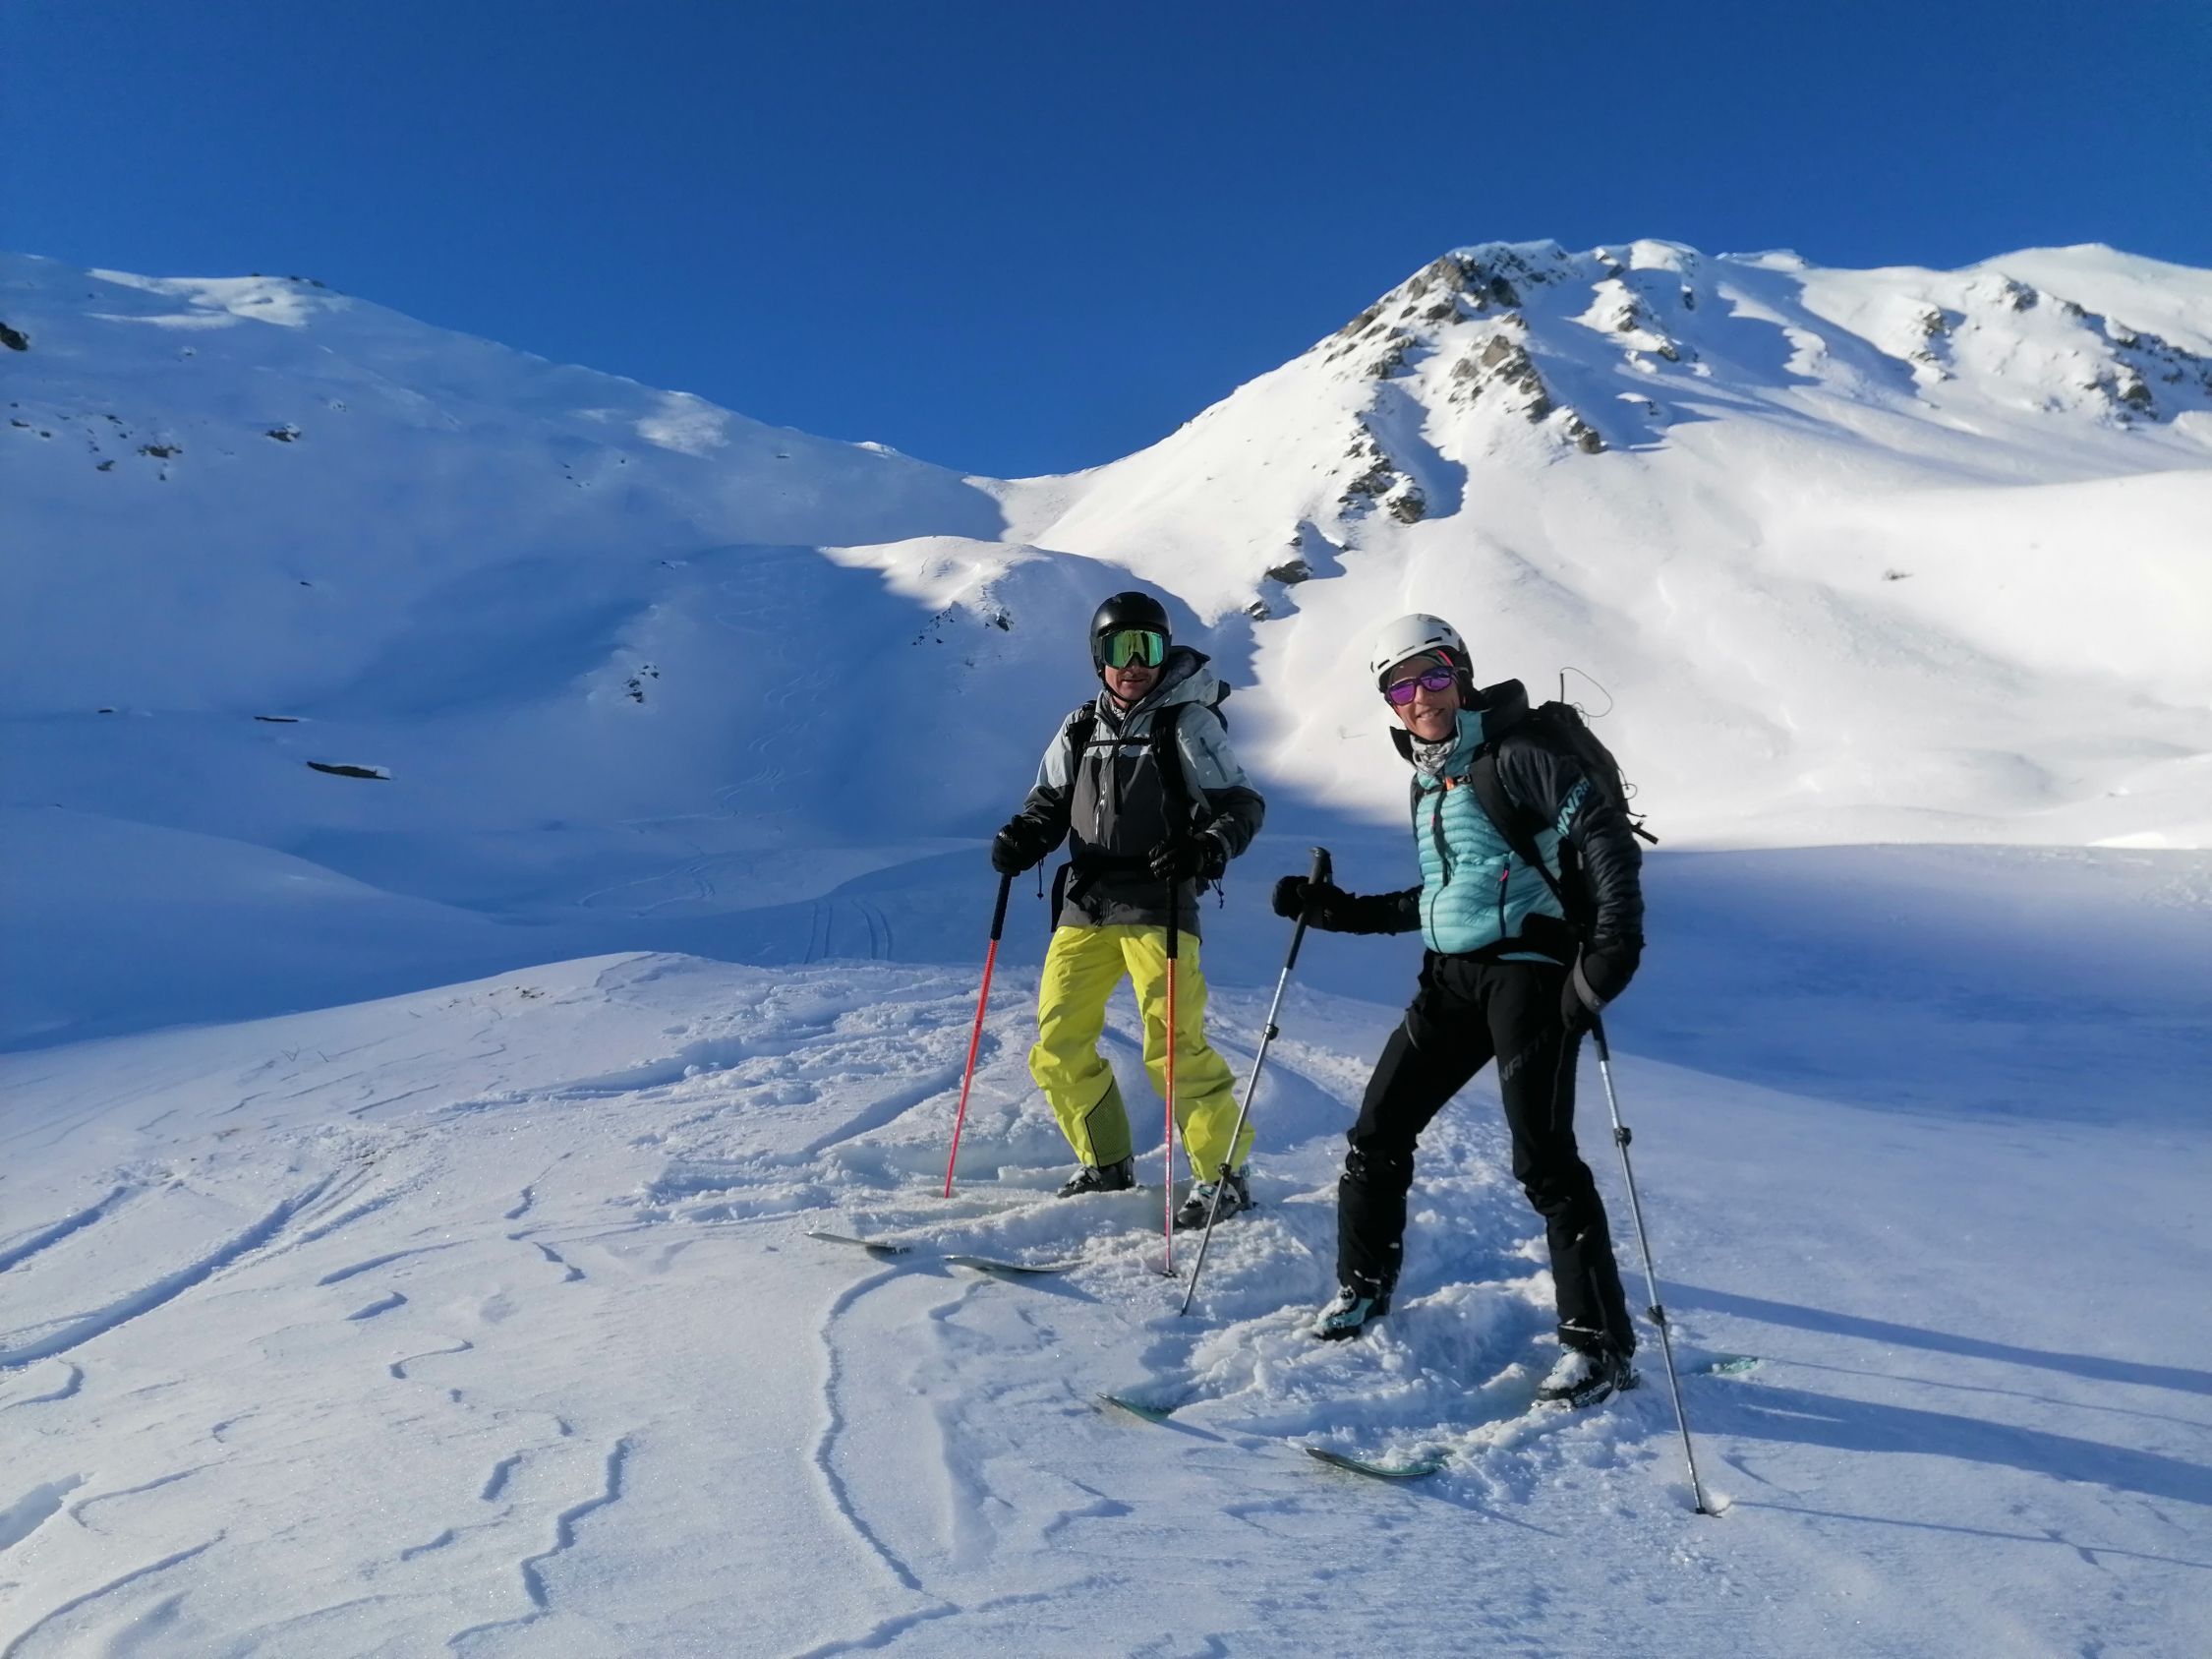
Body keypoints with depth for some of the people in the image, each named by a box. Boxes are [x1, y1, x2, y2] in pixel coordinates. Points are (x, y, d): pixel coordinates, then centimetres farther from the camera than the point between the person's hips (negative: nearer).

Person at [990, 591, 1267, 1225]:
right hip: (1085, 904, 6)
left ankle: (1223, 1173, 4)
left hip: (1157, 904, -6)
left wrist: (1206, 847, -25)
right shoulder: (1081, 728, 13)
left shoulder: (1188, 721, -2)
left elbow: (1241, 805, -5)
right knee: (1058, 1044, 6)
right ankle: (1107, 1163, 24)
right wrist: (1021, 837, -4)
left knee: (1174, 1046, -12)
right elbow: (1050, 802, 18)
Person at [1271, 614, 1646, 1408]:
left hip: (1526, 971, -8)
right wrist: (1339, 910, 21)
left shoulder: (1512, 754, -7)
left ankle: (1600, 1343, 5)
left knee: (1542, 1159, -8)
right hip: (1453, 974, 8)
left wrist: (1615, 939, -25)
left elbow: (1601, 828, -16)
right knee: (1378, 1130, 8)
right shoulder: (1428, 782, 17)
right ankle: (1363, 1286, 28)